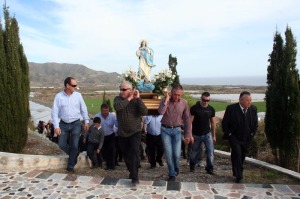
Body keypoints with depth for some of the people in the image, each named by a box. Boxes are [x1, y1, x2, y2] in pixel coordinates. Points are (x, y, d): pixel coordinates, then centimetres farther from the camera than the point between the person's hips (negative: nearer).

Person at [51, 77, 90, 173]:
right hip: (64, 124, 0)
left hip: (76, 124, 0)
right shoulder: (58, 96, -7)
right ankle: (74, 154, 34)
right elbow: (54, 112, -7)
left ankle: (70, 166, 17)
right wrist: (56, 127, -11)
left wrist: (86, 121, 4)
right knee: (62, 144, 4)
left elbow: (84, 109, 5)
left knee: (74, 145, 1)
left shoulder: (78, 95, -4)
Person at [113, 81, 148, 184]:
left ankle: (135, 177, -10)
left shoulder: (136, 100, -7)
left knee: (135, 152, -17)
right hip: (122, 133, 3)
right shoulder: (118, 98, -2)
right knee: (126, 154, 14)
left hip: (135, 132, -3)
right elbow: (117, 107, -25)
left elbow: (144, 112, -22)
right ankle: (132, 172, 36)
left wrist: (138, 98, -24)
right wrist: (129, 98, -22)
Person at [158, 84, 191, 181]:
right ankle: (172, 174, 20)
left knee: (176, 154, -2)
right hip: (165, 130, 0)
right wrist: (166, 100, -24)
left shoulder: (184, 103, -4)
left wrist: (187, 134, 3)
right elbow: (160, 112, -25)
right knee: (168, 154, 1)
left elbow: (187, 120, 3)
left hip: (177, 130, 1)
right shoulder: (165, 100, -8)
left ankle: (176, 167, 32)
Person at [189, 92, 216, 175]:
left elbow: (213, 123, 8)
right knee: (194, 152, 12)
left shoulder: (211, 109, -1)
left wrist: (214, 135, 10)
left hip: (207, 134, 2)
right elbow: (190, 122, -11)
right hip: (196, 135, -2)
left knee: (210, 151, -10)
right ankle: (192, 165, 38)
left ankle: (209, 168, 7)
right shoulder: (194, 108, -12)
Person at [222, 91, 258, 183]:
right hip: (234, 137, -4)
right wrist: (229, 134, -9)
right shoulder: (231, 108, -16)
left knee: (242, 156, 13)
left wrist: (252, 134, 3)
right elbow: (225, 123, -8)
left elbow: (255, 123, 10)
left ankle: (237, 172, 34)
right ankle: (238, 175, -2)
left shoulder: (253, 109, -3)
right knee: (237, 154, -15)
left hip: (247, 139, 4)